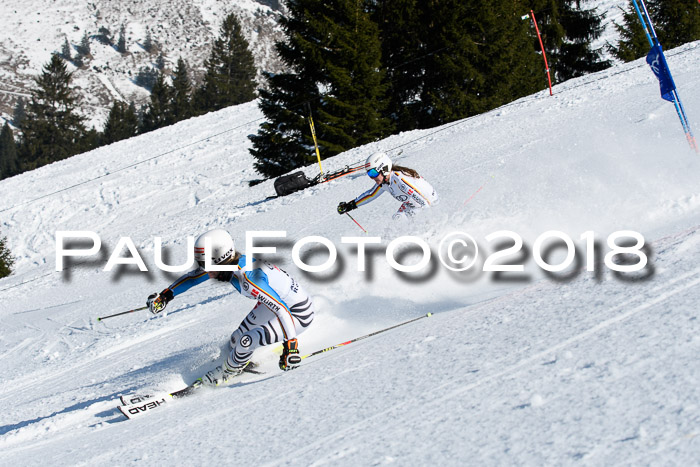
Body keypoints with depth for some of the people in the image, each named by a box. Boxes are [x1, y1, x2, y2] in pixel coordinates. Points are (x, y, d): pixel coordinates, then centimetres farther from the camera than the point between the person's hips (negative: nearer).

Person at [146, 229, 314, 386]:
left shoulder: (248, 278, -36)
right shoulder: (228, 263, -11)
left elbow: (281, 310, -41)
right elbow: (193, 276, 6)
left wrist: (290, 345, -45)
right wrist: (165, 296, 7)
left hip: (299, 314, -9)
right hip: (277, 301, 9)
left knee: (246, 342, -16)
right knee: (236, 340, 12)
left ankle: (228, 372, 14)